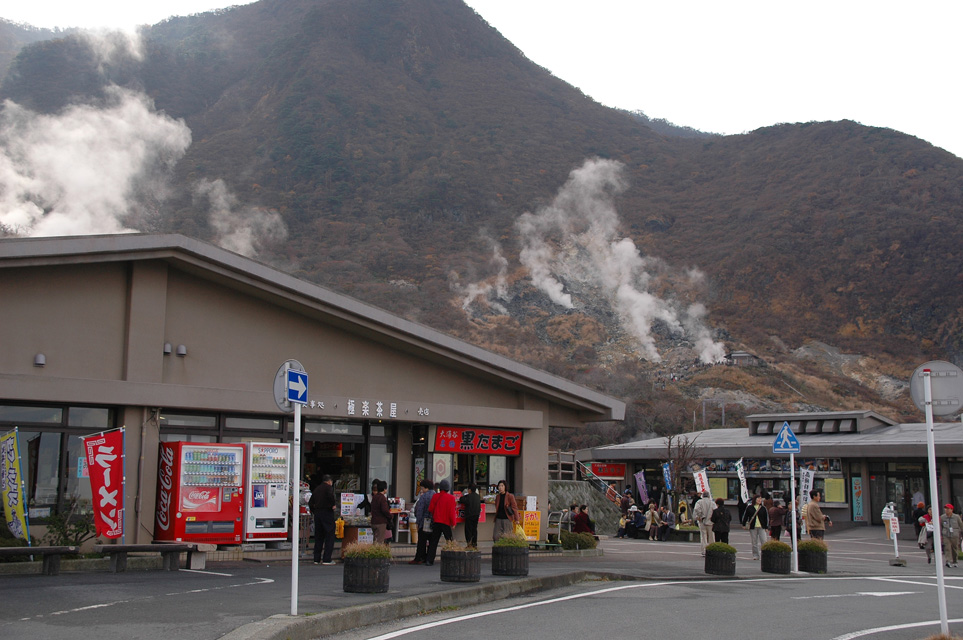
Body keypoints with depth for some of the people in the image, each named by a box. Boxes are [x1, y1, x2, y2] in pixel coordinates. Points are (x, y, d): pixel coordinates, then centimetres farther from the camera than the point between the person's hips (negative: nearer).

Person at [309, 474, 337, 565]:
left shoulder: (316, 489, 17)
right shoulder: (328, 487, -4)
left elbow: (311, 503, 15)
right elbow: (330, 495, -25)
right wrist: (334, 504, -12)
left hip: (317, 513, 7)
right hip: (327, 513, -7)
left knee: (318, 537, 12)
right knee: (329, 536, -2)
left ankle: (317, 559, 12)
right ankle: (327, 559, -6)